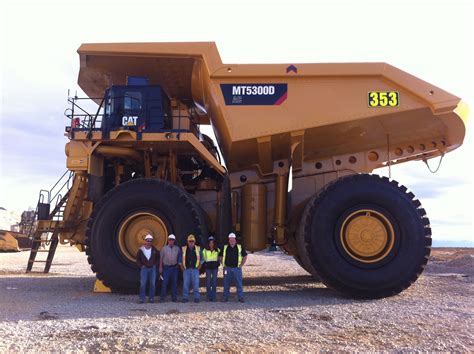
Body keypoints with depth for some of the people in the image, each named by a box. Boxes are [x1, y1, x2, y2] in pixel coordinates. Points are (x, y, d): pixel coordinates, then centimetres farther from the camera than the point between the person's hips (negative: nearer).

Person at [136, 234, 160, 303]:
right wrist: (141, 266, 0)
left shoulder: (154, 250, 0)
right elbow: (138, 259, 9)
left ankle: (151, 298, 12)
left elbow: (158, 257, 15)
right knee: (143, 284, -5)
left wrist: (156, 265, 6)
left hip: (152, 269, 1)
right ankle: (142, 298, 1)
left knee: (152, 284, 3)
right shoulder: (141, 250, -3)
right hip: (144, 268, -1)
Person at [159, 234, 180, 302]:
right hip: (166, 267, -1)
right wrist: (160, 267, 2)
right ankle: (162, 298, 1)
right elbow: (161, 258, 6)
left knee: (174, 283, 5)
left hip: (174, 267, 1)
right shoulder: (164, 248, 4)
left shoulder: (177, 248, 6)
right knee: (165, 283, -5)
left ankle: (174, 297, 12)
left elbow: (179, 258, 11)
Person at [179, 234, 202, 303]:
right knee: (185, 284, 0)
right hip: (186, 269, 1)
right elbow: (180, 259, 14)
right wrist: (181, 266, 6)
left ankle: (197, 298, 5)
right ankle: (185, 298, 8)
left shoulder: (198, 249, 8)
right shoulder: (183, 249, 8)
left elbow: (201, 259, 14)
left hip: (195, 269, 0)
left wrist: (199, 266, 5)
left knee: (196, 284, -3)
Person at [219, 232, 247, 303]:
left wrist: (241, 265, 3)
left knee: (239, 283, -1)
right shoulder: (224, 248, 6)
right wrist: (223, 264, 5)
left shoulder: (240, 247, 4)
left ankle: (240, 297, 6)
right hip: (227, 268, 1)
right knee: (226, 284, 6)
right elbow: (220, 257, 15)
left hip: (237, 268, -1)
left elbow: (245, 256, 11)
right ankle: (225, 297, 15)